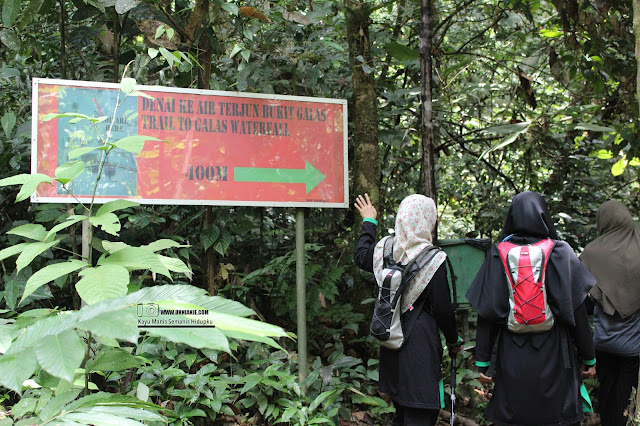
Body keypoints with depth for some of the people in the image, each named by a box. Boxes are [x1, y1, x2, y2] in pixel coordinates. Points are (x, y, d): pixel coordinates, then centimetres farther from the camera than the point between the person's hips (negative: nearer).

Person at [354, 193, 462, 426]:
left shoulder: (384, 250, -1)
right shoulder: (433, 259, -17)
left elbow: (361, 256, 23)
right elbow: (443, 309, -12)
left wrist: (369, 222, 36)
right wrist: (453, 340, 5)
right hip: (420, 343, -6)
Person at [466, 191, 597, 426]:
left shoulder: (497, 256, -1)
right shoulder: (560, 253, -4)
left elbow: (487, 312, -4)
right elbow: (577, 310, -5)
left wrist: (482, 360, 1)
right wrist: (589, 358, 4)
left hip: (511, 356, 1)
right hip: (553, 355, -1)